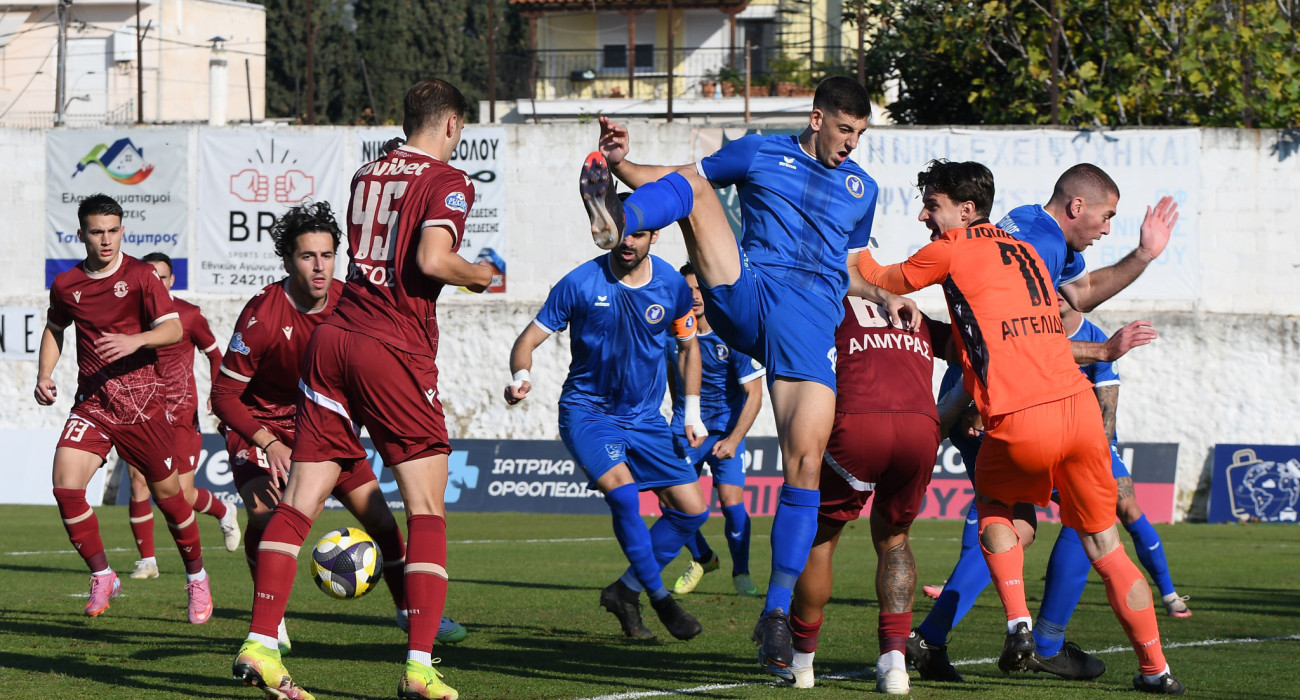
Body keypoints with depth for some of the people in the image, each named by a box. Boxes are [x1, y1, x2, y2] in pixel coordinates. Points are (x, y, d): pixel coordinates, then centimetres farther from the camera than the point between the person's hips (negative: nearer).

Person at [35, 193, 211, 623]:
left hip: (142, 402, -3)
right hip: (92, 404, 3)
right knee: (65, 486, -17)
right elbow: (55, 328, 24)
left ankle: (197, 579, 25)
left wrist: (136, 340, -31)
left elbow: (173, 329, -12)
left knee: (168, 494, 3)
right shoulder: (66, 285, 5)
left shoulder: (140, 276, -5)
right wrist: (44, 375, 9)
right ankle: (102, 578, -1)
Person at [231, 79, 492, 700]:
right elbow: (432, 259, -18)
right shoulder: (449, 183, -3)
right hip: (397, 348, -6)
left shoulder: (366, 174, 16)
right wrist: (480, 275, 1)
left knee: (300, 502, 5)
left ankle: (259, 644, -2)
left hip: (332, 338, 6)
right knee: (427, 510, 0)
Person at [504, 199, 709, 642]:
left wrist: (692, 413, 10)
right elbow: (530, 339, -9)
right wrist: (521, 376, -30)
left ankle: (626, 590, 13)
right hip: (587, 410, -4)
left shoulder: (672, 286, -4)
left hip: (645, 418, 4)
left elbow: (687, 344, 14)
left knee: (692, 511, -3)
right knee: (623, 491, -28)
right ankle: (659, 597, -12)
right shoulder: (580, 284, -13)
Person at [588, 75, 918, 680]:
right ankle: (615, 221, -54)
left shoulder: (861, 188, 24)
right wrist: (620, 165, -2)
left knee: (805, 461, -13)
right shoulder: (759, 154, 14)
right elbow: (683, 178, 14)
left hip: (809, 323, 1)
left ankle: (776, 614, -6)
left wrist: (884, 297, 16)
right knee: (695, 188, -20)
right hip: (744, 292, -1)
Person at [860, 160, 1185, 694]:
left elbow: (884, 282, 18)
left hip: (1020, 423, -5)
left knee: (992, 502, 24)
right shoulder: (1024, 251, 23)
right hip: (1080, 407, 5)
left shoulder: (954, 249, 4)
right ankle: (1156, 669, 12)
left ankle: (1018, 624, 7)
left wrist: (858, 252, 37)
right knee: (1103, 544, 14)